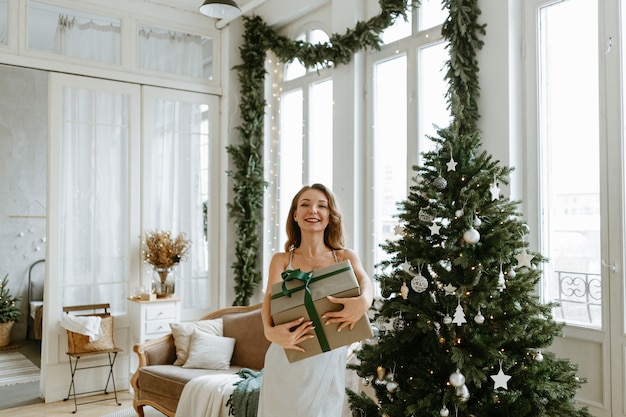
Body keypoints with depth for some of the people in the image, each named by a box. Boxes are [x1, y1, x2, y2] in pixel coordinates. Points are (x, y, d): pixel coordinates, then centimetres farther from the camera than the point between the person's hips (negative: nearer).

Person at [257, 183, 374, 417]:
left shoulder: (345, 257, 5)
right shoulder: (281, 260, 4)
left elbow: (365, 281, -14)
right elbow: (271, 297, -11)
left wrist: (364, 300, -39)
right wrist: (269, 330, -33)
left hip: (328, 362, 0)